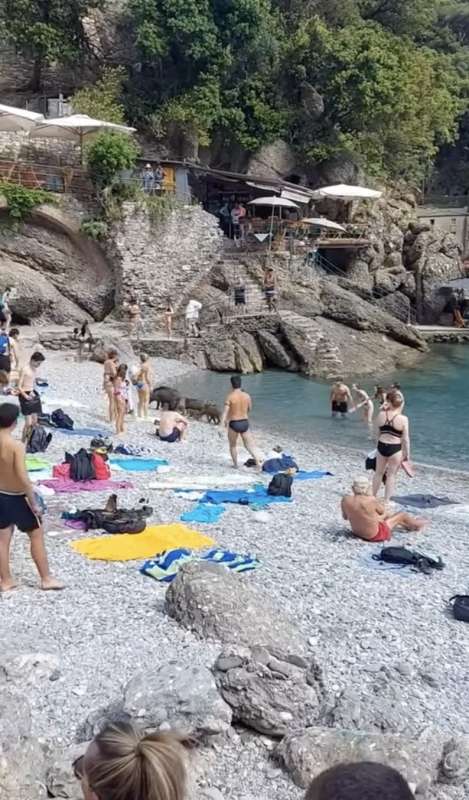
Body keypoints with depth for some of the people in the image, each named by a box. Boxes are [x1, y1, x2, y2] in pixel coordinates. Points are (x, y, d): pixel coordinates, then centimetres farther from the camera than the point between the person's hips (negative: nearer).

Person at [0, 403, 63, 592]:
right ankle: (46, 579, 16)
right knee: (37, 535, 9)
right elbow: (23, 477, -27)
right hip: (17, 497, -6)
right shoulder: (16, 446, -24)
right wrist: (34, 502, -17)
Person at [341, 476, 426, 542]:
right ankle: (416, 525, 48)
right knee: (402, 515, 16)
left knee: (387, 515, 30)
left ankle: (409, 524, 54)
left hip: (356, 532, 6)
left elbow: (345, 517, 0)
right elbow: (382, 511, -10)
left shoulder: (346, 500, -18)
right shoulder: (371, 501, -31)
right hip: (374, 535, -6)